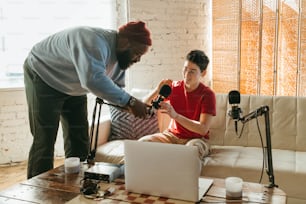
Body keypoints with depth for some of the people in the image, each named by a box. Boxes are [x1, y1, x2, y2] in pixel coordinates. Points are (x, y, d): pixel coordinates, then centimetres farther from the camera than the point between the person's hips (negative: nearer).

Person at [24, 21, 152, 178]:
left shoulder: (121, 55, -7)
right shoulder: (94, 42, -36)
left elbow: (116, 88, 0)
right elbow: (93, 79, -52)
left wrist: (133, 107, -18)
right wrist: (129, 101, -47)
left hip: (73, 87, 9)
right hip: (43, 77, -8)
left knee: (79, 140, 7)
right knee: (45, 140, -9)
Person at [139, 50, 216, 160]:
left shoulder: (207, 94, -11)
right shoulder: (174, 86, -1)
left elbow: (203, 129, -21)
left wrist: (175, 115, -32)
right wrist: (157, 90, -21)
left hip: (196, 138, -3)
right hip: (172, 135, 3)